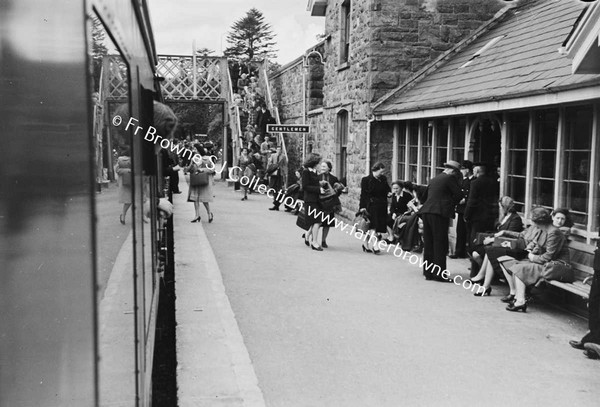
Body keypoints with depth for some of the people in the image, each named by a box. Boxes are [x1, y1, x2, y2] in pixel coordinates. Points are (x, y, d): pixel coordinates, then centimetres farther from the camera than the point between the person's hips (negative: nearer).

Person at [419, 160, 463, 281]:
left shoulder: (434, 179, 20)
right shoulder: (450, 178, -2)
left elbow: (424, 197, 25)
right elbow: (459, 194, -10)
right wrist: (451, 204, 5)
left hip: (426, 212, 7)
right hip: (439, 213, -7)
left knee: (428, 244, 11)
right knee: (440, 244, -4)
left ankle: (428, 272, 16)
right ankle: (439, 274, -4)